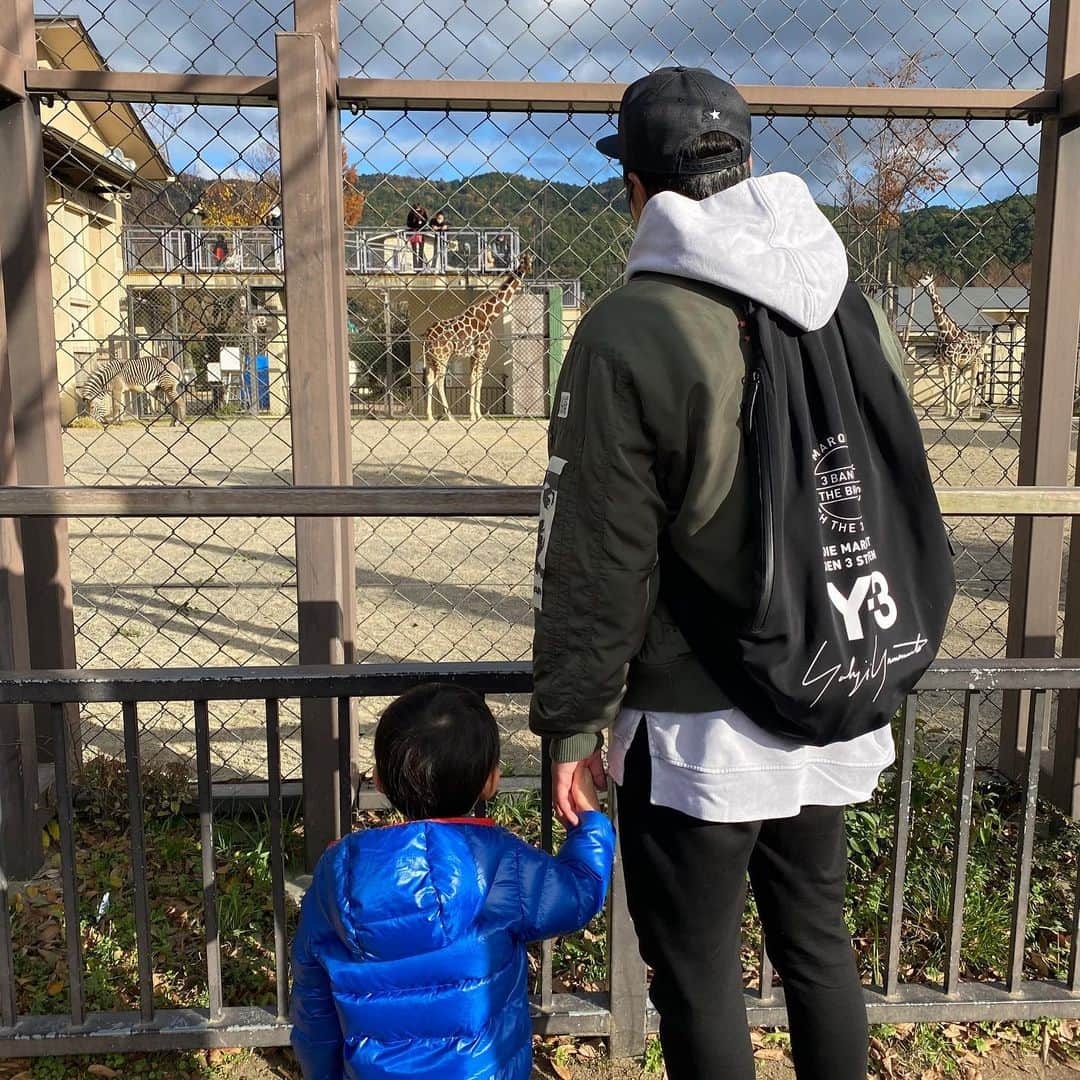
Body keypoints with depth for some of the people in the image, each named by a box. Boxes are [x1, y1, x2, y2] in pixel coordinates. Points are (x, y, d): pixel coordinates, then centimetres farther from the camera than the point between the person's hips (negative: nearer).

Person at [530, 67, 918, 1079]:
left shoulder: (627, 332, -16)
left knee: (697, 975, 13)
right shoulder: (853, 306, 4)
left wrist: (572, 722, -5)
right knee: (817, 940, 24)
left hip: (695, 728, -6)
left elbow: (596, 560, -16)